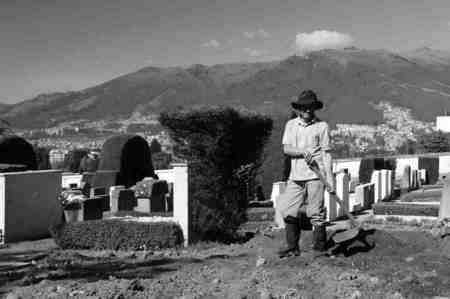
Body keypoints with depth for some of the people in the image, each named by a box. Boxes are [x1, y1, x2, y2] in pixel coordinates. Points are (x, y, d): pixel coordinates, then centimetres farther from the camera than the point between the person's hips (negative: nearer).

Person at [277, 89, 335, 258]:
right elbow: (286, 149, 2)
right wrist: (303, 152, -17)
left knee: (316, 213, -5)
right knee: (289, 211, 4)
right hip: (295, 176, 4)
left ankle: (320, 248, 5)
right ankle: (293, 248, 16)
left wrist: (330, 178, -6)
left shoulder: (322, 126, 3)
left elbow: (326, 153, 1)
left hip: (315, 175, -4)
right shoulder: (291, 125, 12)